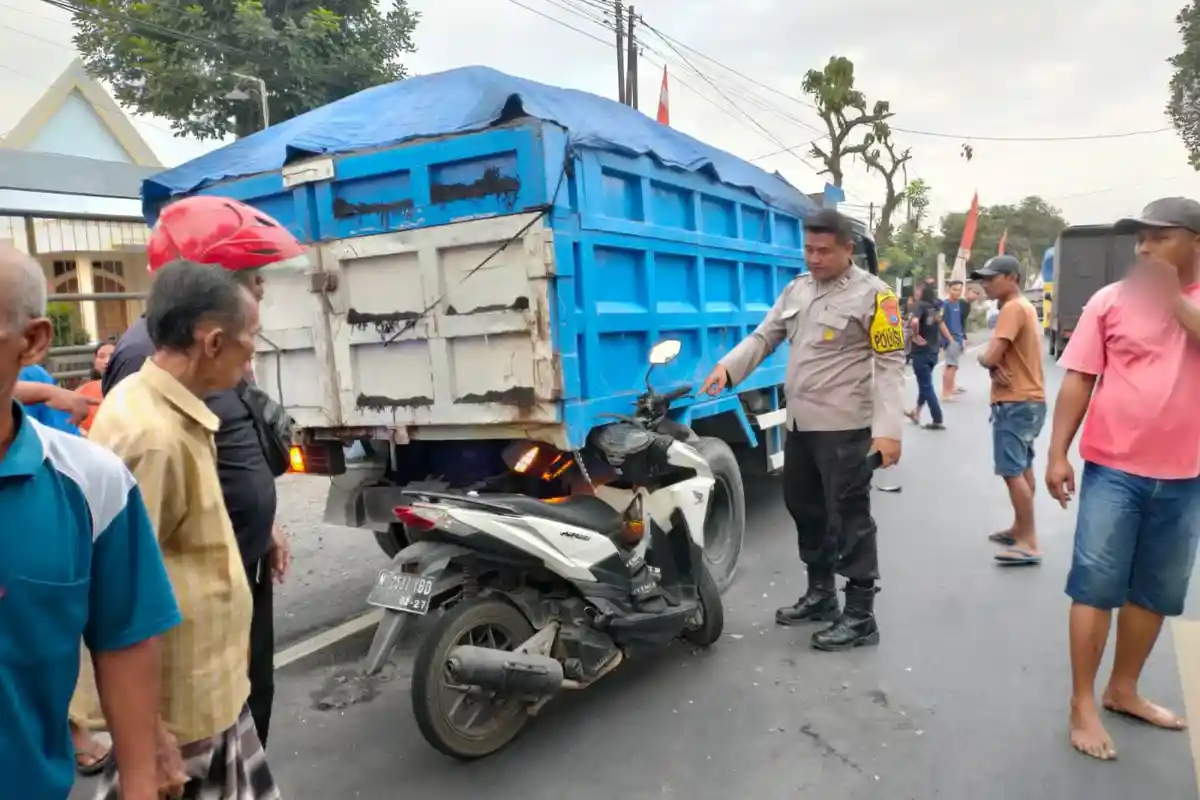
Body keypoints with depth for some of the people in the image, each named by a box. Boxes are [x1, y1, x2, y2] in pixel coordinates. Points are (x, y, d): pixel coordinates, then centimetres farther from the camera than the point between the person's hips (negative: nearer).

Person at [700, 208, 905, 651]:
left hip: (844, 427, -8)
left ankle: (860, 616, 10)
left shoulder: (872, 294, -9)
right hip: (800, 424, 8)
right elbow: (764, 336, 10)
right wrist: (728, 367, -9)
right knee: (805, 509, 17)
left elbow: (890, 364, -14)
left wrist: (888, 428, -23)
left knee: (849, 519, -1)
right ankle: (820, 593, 34)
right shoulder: (797, 289, 12)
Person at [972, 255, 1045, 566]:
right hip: (1027, 400, 11)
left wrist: (984, 358, -3)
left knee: (1012, 471, -10)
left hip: (1016, 403, -11)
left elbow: (990, 357, -25)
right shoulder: (1024, 307, 16)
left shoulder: (1013, 308, -17)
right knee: (1022, 468, 18)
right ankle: (1020, 529, 29)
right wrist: (996, 366, -9)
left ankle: (1030, 543, -8)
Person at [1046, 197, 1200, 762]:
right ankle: (1083, 705, 10)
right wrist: (1057, 454, -7)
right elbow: (1078, 379, -3)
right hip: (1114, 469, -3)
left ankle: (1123, 689, 30)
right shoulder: (1110, 300, -1)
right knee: (1096, 587, 0)